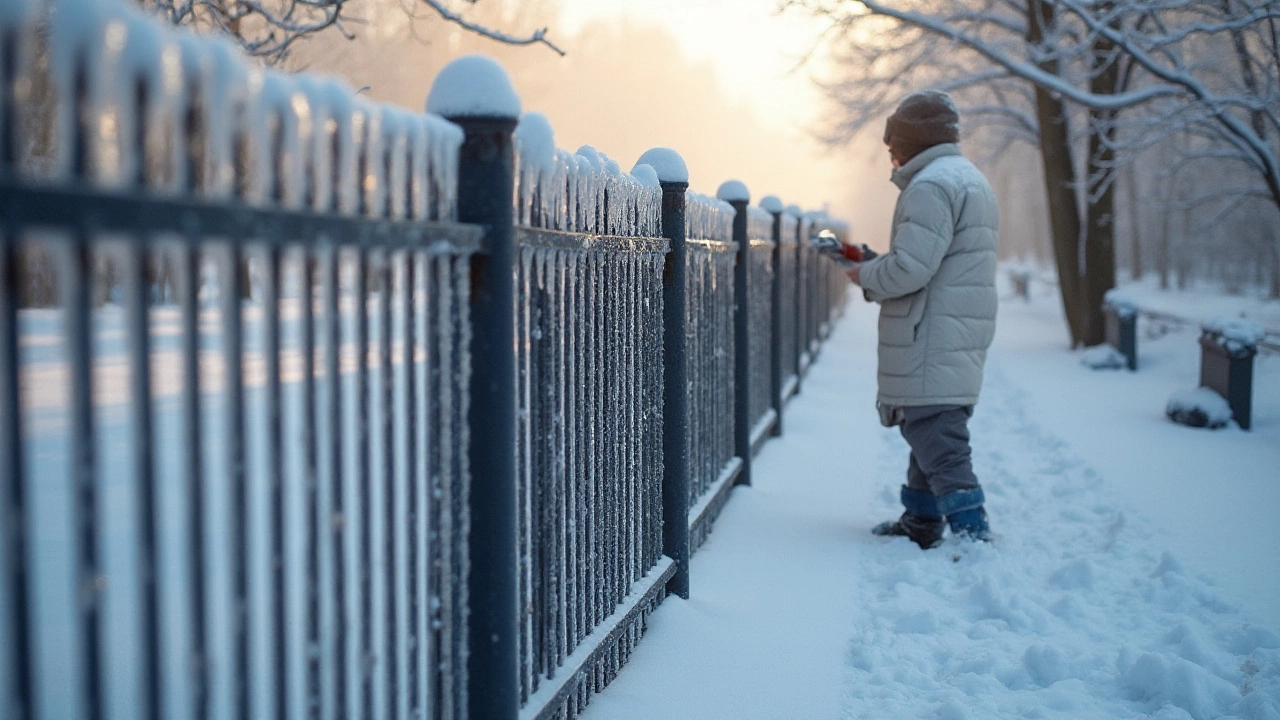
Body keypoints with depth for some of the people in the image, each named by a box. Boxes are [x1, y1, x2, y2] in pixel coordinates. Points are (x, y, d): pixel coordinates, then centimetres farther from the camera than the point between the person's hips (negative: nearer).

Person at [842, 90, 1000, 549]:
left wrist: (866, 277, -5)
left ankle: (973, 538, -12)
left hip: (931, 347, -11)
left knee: (939, 446, -10)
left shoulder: (931, 185, -14)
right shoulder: (973, 180, 21)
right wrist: (875, 265, 14)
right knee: (930, 437, 19)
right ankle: (921, 523, 28)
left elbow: (911, 268, -24)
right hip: (961, 339, 11)